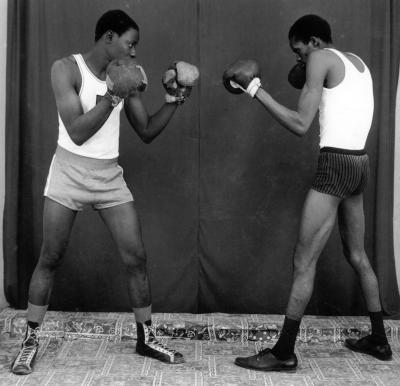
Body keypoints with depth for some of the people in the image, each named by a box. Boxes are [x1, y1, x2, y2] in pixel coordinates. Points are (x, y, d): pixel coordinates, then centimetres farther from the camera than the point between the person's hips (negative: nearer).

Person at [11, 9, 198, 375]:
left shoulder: (123, 75, 4)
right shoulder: (66, 68, -9)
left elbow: (147, 132, 9)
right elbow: (77, 132, -19)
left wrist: (174, 100, -2)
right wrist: (112, 97, -22)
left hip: (110, 177, 4)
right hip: (69, 174, -4)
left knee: (136, 258, 1)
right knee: (49, 260, 3)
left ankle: (146, 338, 17)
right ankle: (31, 340, 19)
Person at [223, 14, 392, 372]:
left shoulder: (321, 59, -6)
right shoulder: (357, 63, 18)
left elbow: (300, 125, -13)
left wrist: (256, 89, -10)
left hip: (336, 165, -9)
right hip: (359, 164, 9)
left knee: (304, 262, -5)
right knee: (357, 255, 20)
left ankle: (284, 352, 0)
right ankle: (379, 339, 30)